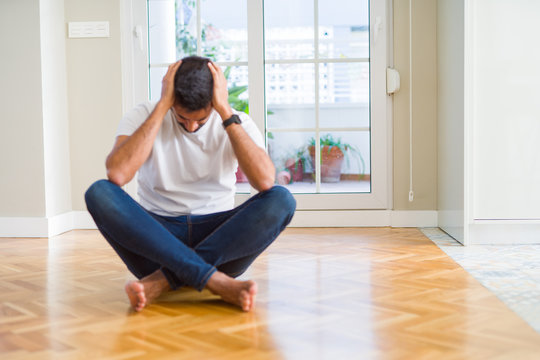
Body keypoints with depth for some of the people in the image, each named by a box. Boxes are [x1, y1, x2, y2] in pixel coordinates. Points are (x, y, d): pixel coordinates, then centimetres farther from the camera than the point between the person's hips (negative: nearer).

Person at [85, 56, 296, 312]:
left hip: (218, 234, 1)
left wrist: (226, 111, -18)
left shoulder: (236, 123, 0)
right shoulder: (143, 117, -2)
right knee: (99, 193, -27)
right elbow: (117, 174, -24)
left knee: (281, 200, -26)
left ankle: (164, 278, -28)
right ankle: (216, 281, -34)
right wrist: (162, 106, -19)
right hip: (157, 235, 0)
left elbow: (265, 182, -20)